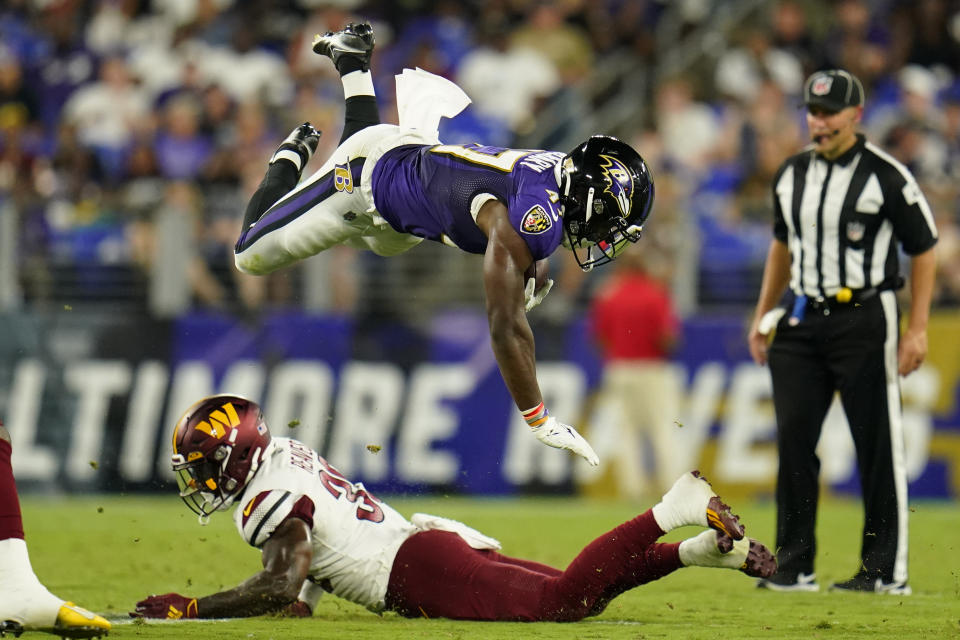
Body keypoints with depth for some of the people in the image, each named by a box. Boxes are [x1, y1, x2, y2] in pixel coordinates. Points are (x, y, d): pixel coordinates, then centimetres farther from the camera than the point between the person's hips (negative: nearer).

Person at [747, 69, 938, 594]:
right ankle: (794, 568, 8)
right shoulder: (791, 175, 11)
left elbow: (923, 251, -4)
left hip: (865, 319, -6)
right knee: (793, 440, 2)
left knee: (878, 446, -4)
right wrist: (763, 315, 20)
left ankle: (885, 571, 0)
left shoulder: (886, 176, -7)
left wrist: (917, 329, -8)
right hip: (802, 323, 6)